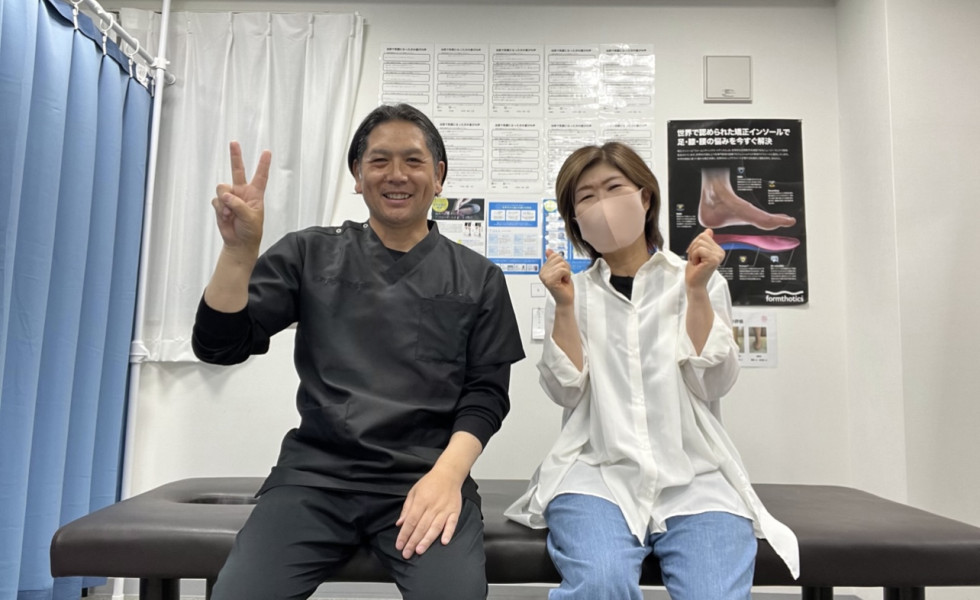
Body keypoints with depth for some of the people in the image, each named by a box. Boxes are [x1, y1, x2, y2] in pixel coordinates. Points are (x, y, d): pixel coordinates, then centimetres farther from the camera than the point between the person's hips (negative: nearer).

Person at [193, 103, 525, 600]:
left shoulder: (478, 278, 8)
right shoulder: (310, 255, 10)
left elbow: (486, 391, 4)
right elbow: (220, 347, 4)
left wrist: (448, 474, -13)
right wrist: (239, 249, -11)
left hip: (427, 477, -1)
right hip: (315, 474, 1)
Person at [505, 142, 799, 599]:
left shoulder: (697, 280, 9)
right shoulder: (572, 291, 10)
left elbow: (712, 384, -1)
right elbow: (566, 392, 0)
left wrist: (696, 291, -9)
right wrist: (565, 306, -9)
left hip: (692, 475, 1)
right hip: (597, 471, 0)